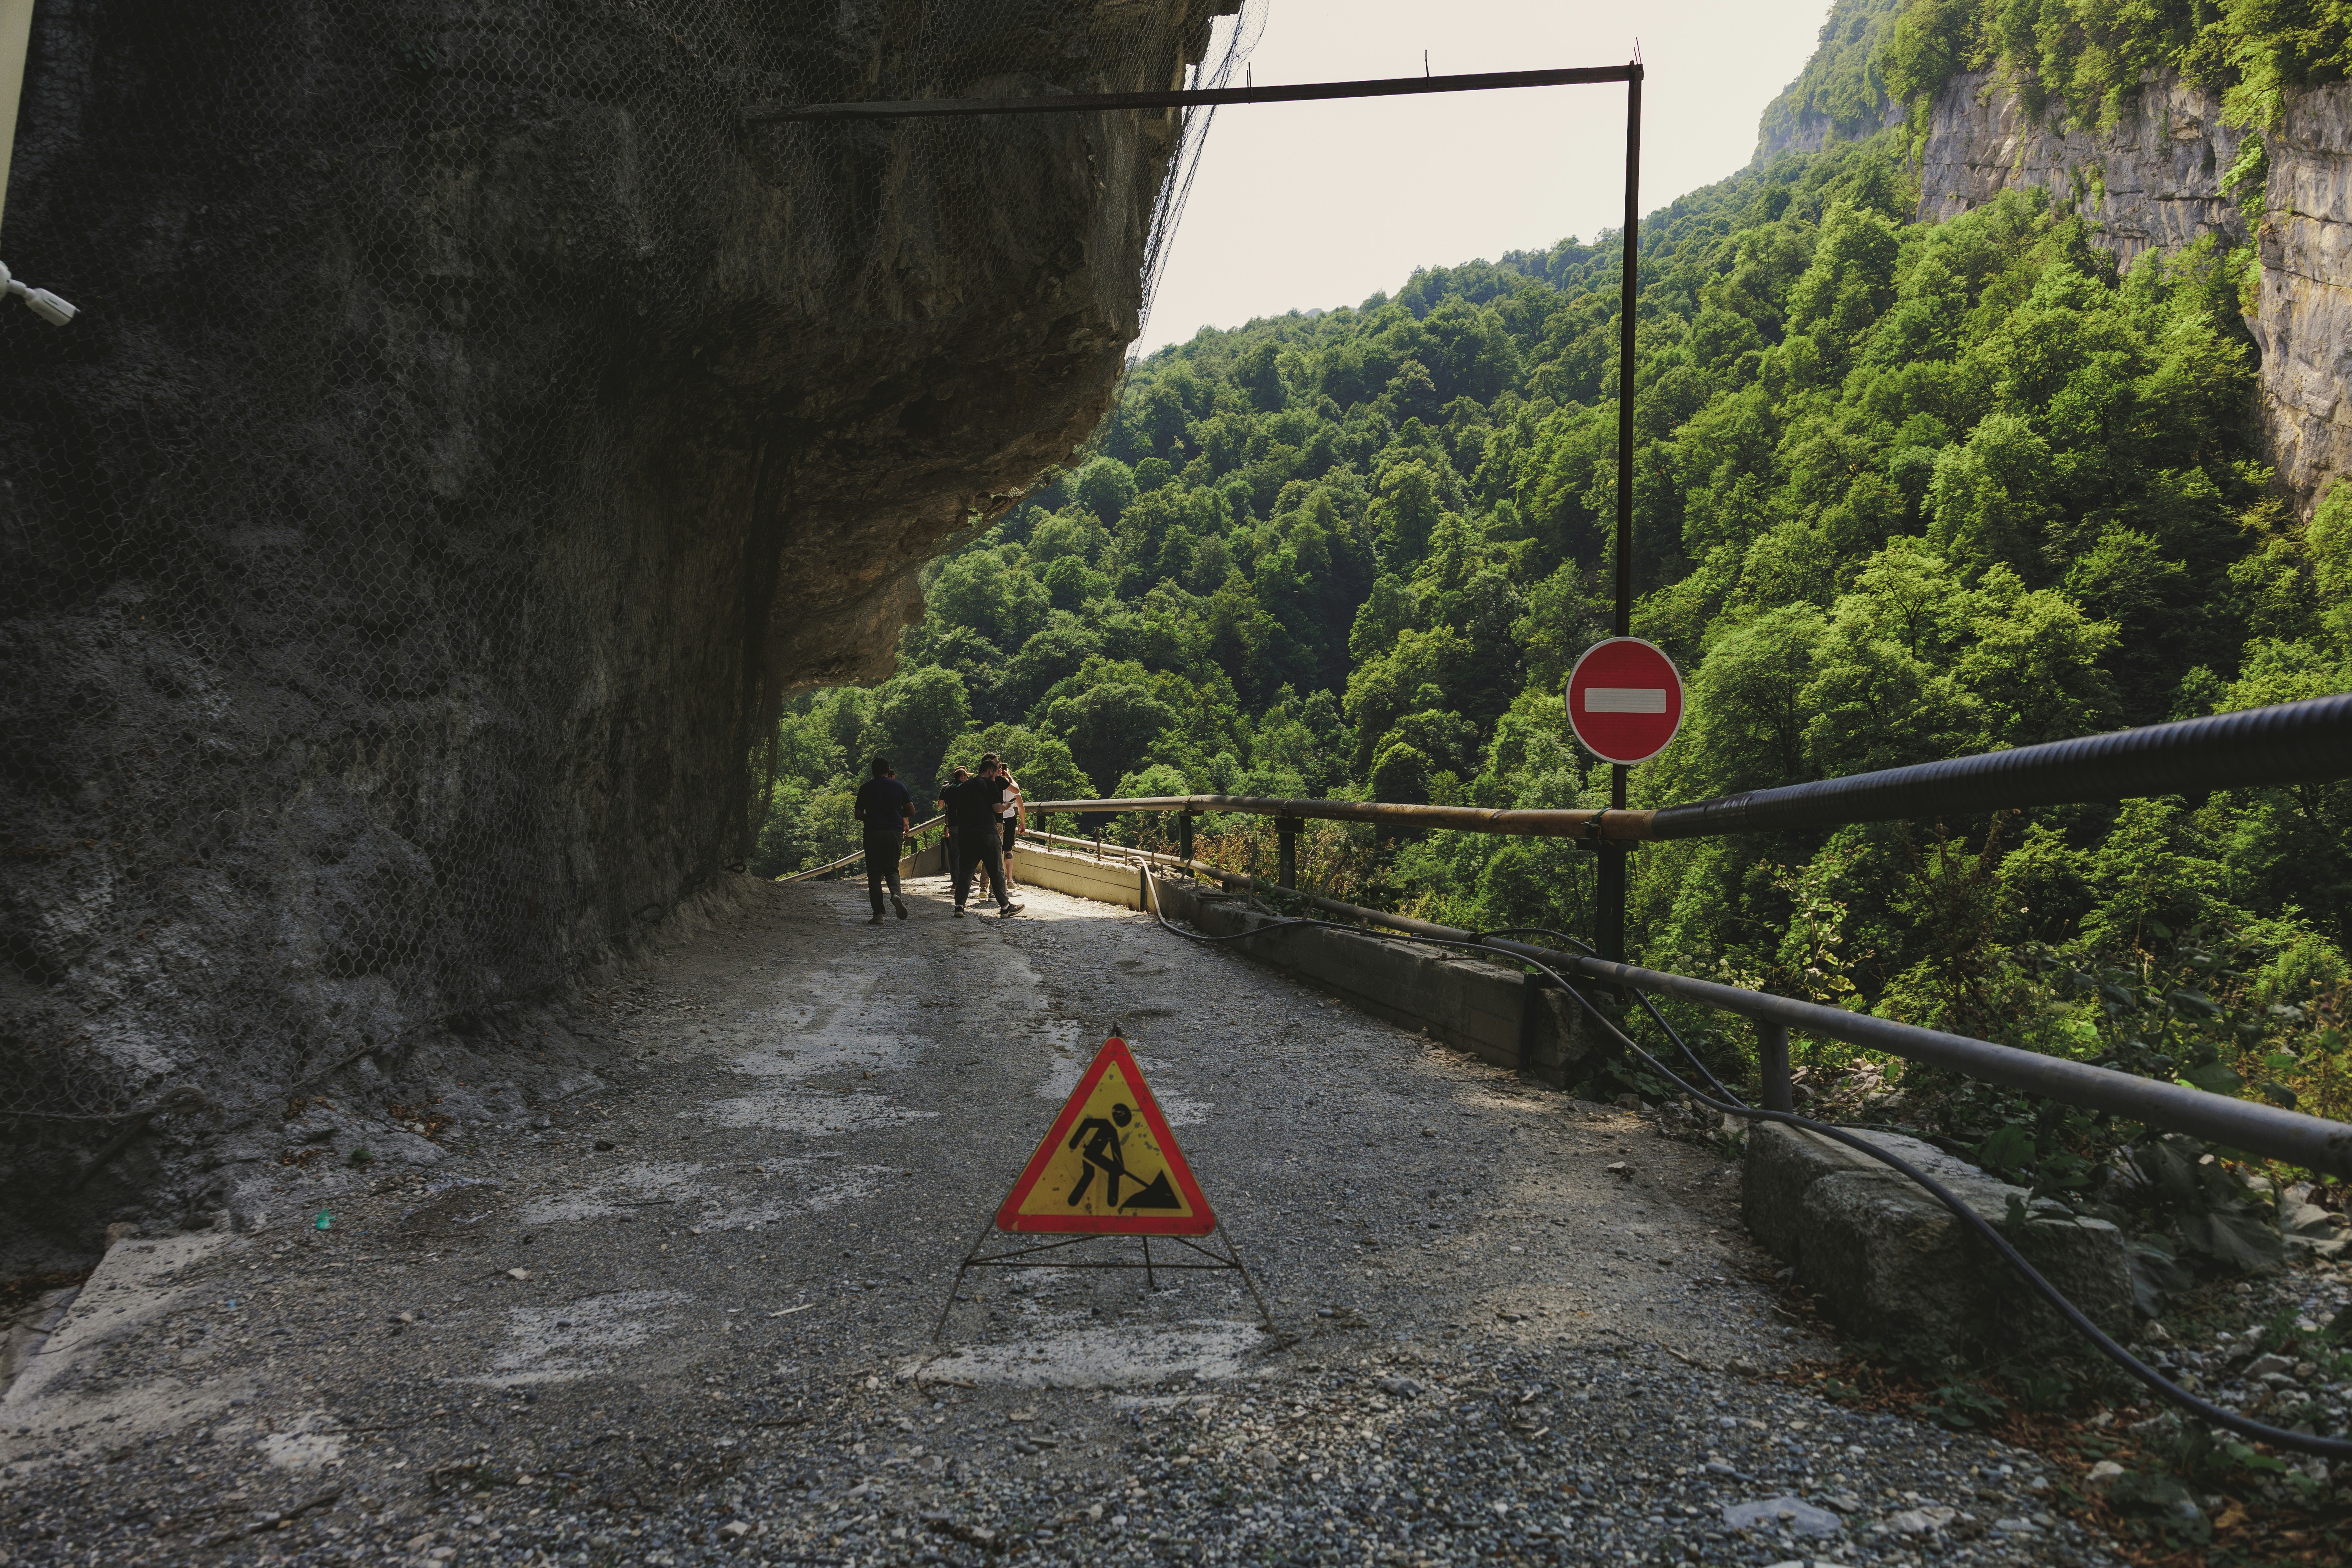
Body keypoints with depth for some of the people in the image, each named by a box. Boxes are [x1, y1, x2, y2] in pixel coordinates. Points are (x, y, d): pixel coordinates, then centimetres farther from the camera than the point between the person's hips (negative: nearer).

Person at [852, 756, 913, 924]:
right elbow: (911, 811, 5)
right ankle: (896, 894, -21)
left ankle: (878, 914, -4)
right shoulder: (899, 787, 7)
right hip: (894, 832, 1)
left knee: (874, 874, 4)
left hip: (873, 833, -1)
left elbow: (859, 814, 5)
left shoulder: (866, 788, 4)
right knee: (892, 869, 12)